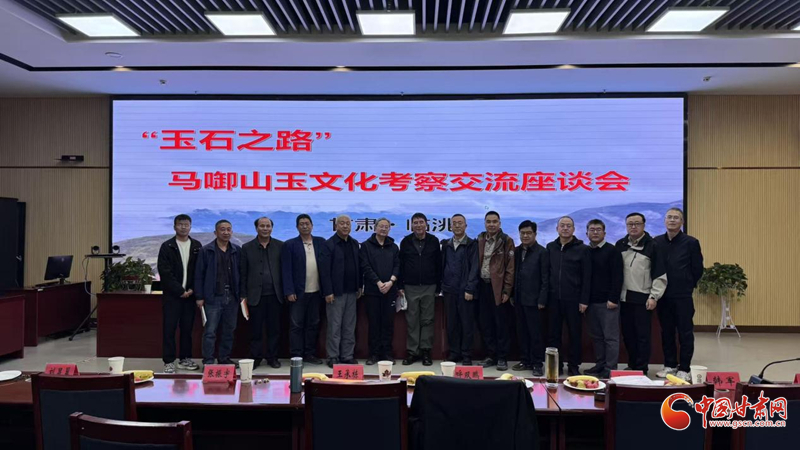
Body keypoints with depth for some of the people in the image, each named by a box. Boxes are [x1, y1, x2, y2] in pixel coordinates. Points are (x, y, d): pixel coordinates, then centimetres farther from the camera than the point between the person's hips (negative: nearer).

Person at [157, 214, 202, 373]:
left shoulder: (197, 246, 7)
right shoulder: (167, 246, -1)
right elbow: (164, 272, -7)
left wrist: (192, 289, -6)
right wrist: (180, 290, -12)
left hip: (190, 294, 3)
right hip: (172, 294, -2)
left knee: (187, 328, 8)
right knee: (169, 328, -1)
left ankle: (185, 359, 18)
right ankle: (169, 361, 5)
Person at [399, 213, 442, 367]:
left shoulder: (434, 241, 3)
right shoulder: (406, 241, 3)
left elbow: (438, 264, 4)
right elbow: (401, 264, 5)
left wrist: (438, 286, 1)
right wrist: (400, 286, 1)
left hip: (429, 287, 0)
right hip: (411, 287, 0)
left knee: (427, 320, 4)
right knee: (412, 320, 4)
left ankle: (426, 351, 12)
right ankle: (412, 351, 11)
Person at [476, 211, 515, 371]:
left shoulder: (506, 241, -4)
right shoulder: (479, 240, 9)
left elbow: (510, 268, -7)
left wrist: (507, 290, -11)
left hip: (498, 288, -4)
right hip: (483, 286, 4)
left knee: (501, 324, 1)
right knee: (486, 324, 9)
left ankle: (502, 358, 11)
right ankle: (490, 355, 20)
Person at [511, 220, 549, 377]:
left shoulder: (541, 252, -6)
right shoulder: (517, 251, 10)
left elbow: (545, 278, -9)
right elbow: (514, 273, 12)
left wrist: (542, 299, -13)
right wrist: (512, 295, 7)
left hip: (533, 299, -5)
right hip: (519, 299, 5)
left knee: (535, 333, 0)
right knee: (522, 332, 10)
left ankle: (537, 363, 9)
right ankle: (525, 360, 20)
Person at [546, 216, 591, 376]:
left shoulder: (582, 249, -2)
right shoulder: (550, 247, 8)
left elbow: (586, 277, -3)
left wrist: (584, 300, -8)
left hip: (573, 299, -3)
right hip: (554, 298, 3)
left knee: (574, 333, 6)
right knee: (553, 333, 7)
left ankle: (573, 365, 17)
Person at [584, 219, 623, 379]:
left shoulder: (612, 251, -4)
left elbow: (617, 277, -10)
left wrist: (613, 299, -15)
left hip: (607, 302, -5)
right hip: (591, 302, 5)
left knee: (610, 337, -1)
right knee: (596, 336, 11)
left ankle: (610, 369, 3)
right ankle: (600, 365, 20)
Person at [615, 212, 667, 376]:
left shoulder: (652, 246, -5)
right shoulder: (620, 245, 9)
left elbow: (660, 275, -5)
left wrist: (654, 296, -10)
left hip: (643, 298, -4)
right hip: (624, 297, 5)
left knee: (643, 335, -1)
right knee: (628, 334, 11)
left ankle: (641, 369, 8)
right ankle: (632, 365, 23)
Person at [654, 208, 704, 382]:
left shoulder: (691, 242, -4)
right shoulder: (656, 242, 4)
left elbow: (698, 269, 0)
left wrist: (687, 286, 5)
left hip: (683, 296, -3)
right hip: (663, 295, 3)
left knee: (685, 333, 3)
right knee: (666, 332, 11)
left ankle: (684, 369, 11)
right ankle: (670, 365, 22)